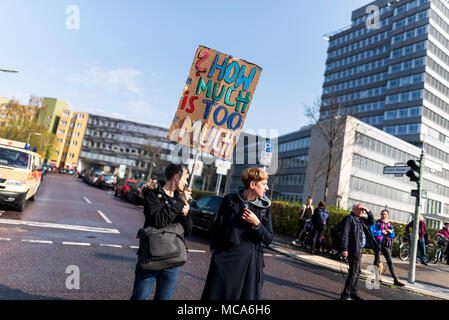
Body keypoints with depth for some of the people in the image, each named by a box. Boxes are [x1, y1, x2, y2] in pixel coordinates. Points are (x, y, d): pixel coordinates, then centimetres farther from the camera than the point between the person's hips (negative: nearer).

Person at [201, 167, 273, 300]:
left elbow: (268, 239, 0)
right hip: (224, 259, -1)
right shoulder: (230, 199, -2)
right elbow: (217, 227, 10)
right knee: (215, 294, 6)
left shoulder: (265, 206, 1)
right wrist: (214, 248, 2)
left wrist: (257, 223, -15)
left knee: (247, 295, 8)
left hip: (250, 261, 1)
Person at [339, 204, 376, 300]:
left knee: (357, 271, 16)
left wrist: (368, 212, 10)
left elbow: (371, 222, 27)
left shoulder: (361, 220, 17)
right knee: (353, 272, -8)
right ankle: (345, 295, -2)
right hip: (353, 249, -9)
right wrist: (344, 249, -22)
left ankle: (353, 293, 28)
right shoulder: (349, 218, -8)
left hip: (359, 249, 9)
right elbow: (345, 234, -15)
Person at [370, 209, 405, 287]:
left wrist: (391, 232, -6)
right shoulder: (377, 223, -1)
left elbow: (393, 236, 16)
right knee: (377, 260, 4)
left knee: (390, 261, 1)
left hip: (385, 244, 4)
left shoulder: (390, 224, 13)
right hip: (378, 243, -4)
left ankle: (396, 280, 1)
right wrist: (381, 232, -19)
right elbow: (371, 231, -13)